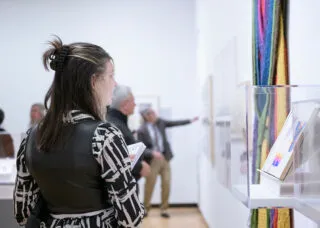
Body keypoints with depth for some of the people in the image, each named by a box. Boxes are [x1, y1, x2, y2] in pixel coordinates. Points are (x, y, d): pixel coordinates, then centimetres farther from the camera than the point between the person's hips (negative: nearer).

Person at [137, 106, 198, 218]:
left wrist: (190, 121, 8)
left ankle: (164, 209, 17)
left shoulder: (160, 122, 3)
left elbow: (175, 123, 10)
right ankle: (146, 208, 21)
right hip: (152, 160, -5)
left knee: (166, 184, 4)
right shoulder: (142, 130, -13)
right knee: (149, 185, 3)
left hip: (165, 158, 5)